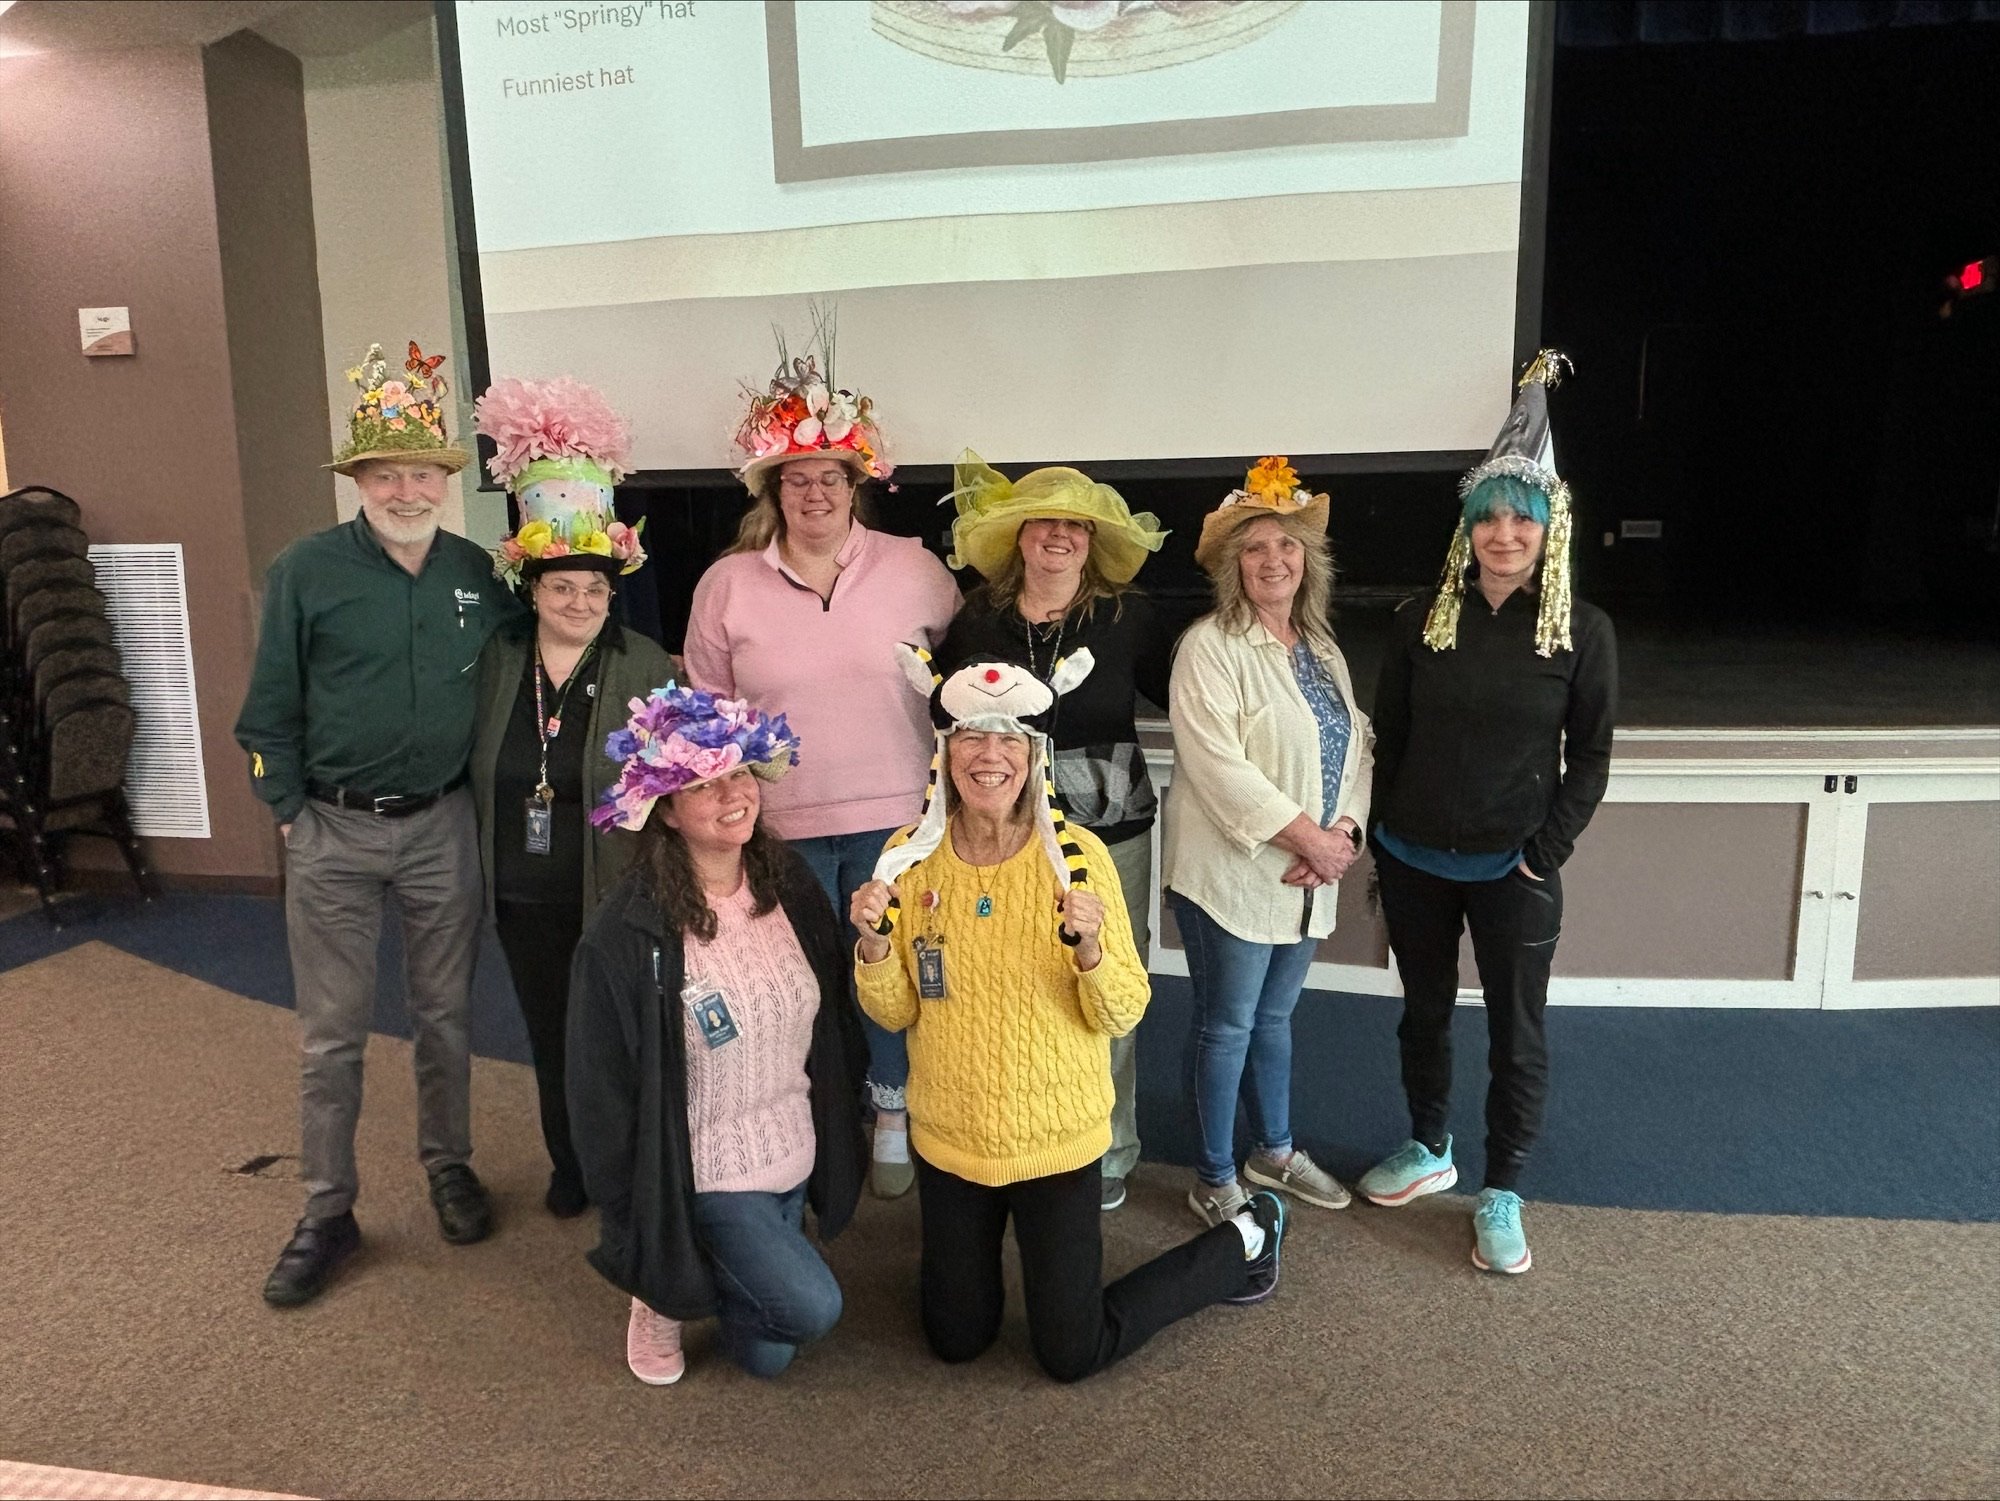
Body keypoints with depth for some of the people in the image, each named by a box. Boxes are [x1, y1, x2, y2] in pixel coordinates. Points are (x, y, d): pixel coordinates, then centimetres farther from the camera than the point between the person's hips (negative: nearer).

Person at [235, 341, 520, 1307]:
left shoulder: (476, 574, 1)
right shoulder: (306, 571, -7)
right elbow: (269, 710, -2)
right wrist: (290, 811, -4)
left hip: (442, 827, 2)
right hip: (333, 831, -2)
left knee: (445, 1012, 14)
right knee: (332, 1032, 7)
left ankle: (448, 1165, 33)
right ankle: (327, 1211, 20)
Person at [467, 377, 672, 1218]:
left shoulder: (646, 667, -8)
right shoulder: (497, 661, 2)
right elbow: (477, 770, 9)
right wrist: (480, 863, 8)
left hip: (616, 891, -3)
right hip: (522, 896, 4)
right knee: (551, 1036, 17)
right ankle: (569, 1167, 37)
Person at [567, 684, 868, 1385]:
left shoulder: (790, 881, -5)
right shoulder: (628, 932, -22)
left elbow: (837, 1019, 6)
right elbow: (602, 1089, -14)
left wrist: (841, 1135, 8)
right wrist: (632, 1234, -8)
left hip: (796, 1156, 6)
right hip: (707, 1175, -5)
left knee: (767, 1355, 14)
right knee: (810, 1307, -14)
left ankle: (718, 1275, 42)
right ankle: (669, 1284, 10)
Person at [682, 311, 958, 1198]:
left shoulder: (913, 568, -1)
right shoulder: (726, 585, 0)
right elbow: (707, 712, 7)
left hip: (898, 821, 0)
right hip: (783, 827, 0)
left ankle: (891, 1118, 34)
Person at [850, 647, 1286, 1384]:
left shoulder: (1076, 856, -16)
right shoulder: (910, 857, -9)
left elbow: (1123, 1015, -11)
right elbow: (894, 1014, -2)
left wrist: (1088, 947, -30)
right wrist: (874, 943, -20)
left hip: (1056, 1139, -3)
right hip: (948, 1139, 3)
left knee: (1073, 1355, 10)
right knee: (956, 1339, 18)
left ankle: (1243, 1239, 30)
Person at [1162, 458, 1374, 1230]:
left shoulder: (1323, 648, 11)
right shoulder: (1210, 647, -14)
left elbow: (1354, 746, 9)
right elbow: (1217, 765, -22)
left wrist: (1342, 832, -8)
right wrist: (1309, 837, -19)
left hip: (1309, 877, 7)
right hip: (1232, 876, -7)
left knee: (1273, 1017, 21)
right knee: (1227, 1028, 5)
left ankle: (1274, 1152, 39)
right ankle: (1214, 1180, 22)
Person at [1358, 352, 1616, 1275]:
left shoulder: (1583, 631, -6)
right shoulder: (1423, 621, -1)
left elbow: (1591, 756, -2)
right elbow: (1387, 738, 3)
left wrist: (1545, 853, -9)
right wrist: (1383, 839, 0)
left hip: (1513, 871, -2)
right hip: (1415, 863, 2)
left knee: (1517, 1034, 7)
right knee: (1423, 1011, 17)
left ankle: (1502, 1194, 25)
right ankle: (1430, 1149, 38)